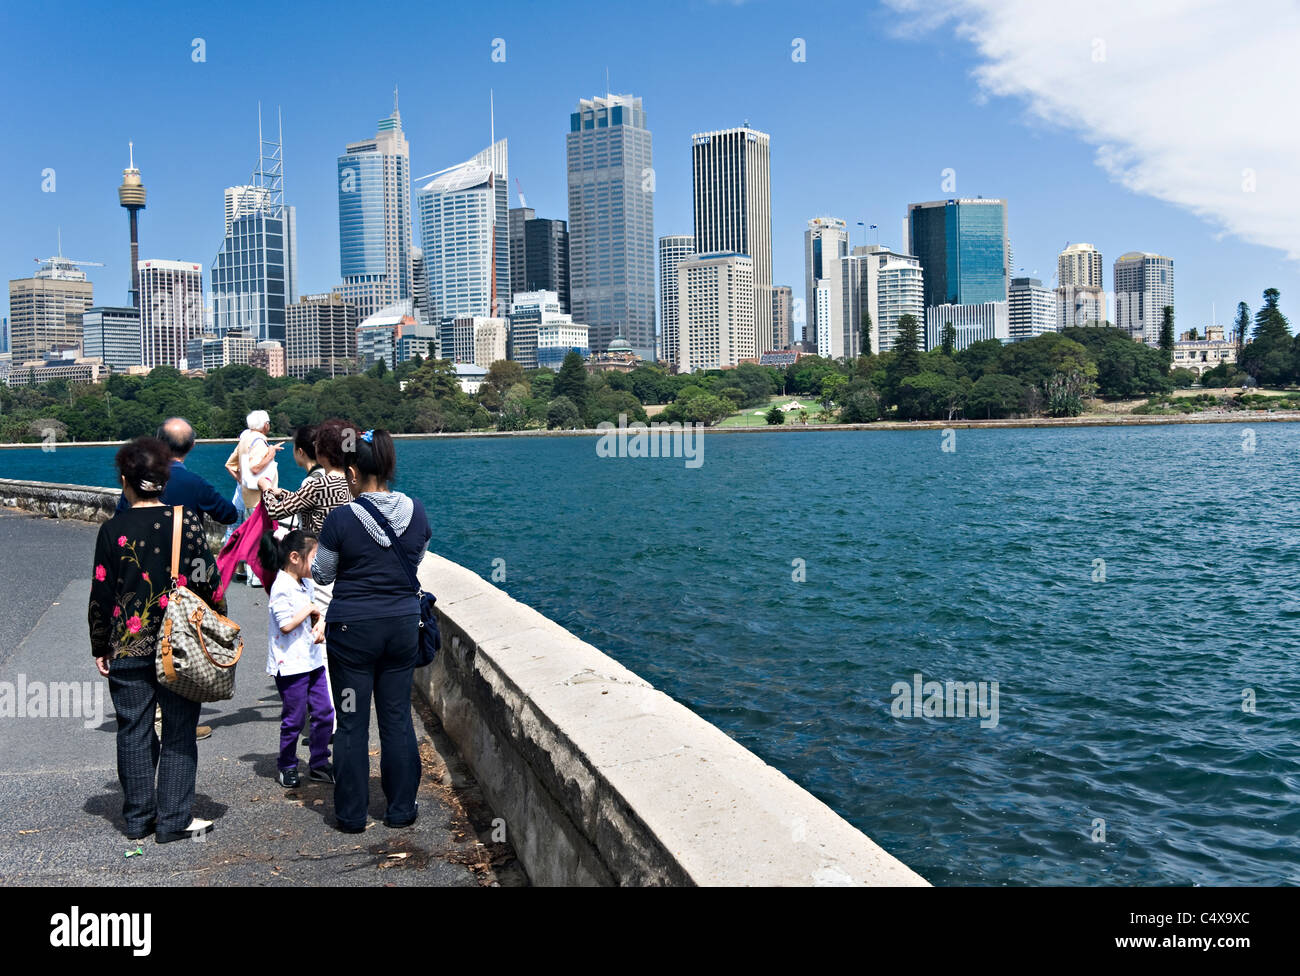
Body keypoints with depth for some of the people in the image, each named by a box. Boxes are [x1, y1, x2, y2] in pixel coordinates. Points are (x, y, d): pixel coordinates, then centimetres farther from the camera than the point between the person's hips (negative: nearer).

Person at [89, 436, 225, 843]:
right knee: (178, 732, 6)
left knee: (134, 731, 12)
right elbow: (208, 580, -4)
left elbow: (101, 595, 0)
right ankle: (174, 820, 9)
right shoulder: (186, 519, -5)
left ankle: (139, 818, 22)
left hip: (127, 646, 1)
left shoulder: (113, 530, -3)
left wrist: (100, 649, 10)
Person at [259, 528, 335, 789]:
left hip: (312, 660, 8)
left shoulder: (306, 583, 10)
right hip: (290, 665, -8)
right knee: (294, 718, 3)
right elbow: (286, 625, -23)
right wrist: (309, 609, -12)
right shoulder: (282, 587, -17)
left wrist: (320, 623, -1)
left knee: (324, 713, 9)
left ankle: (319, 764, 22)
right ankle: (286, 767, 21)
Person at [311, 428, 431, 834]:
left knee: (352, 723, 8)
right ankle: (402, 809, 21)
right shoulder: (416, 512, -4)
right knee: (397, 718, 13)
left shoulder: (341, 519, -15)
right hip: (403, 625, 4)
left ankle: (352, 813, 18)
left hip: (352, 629, -3)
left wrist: (313, 558, 18)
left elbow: (323, 573, -2)